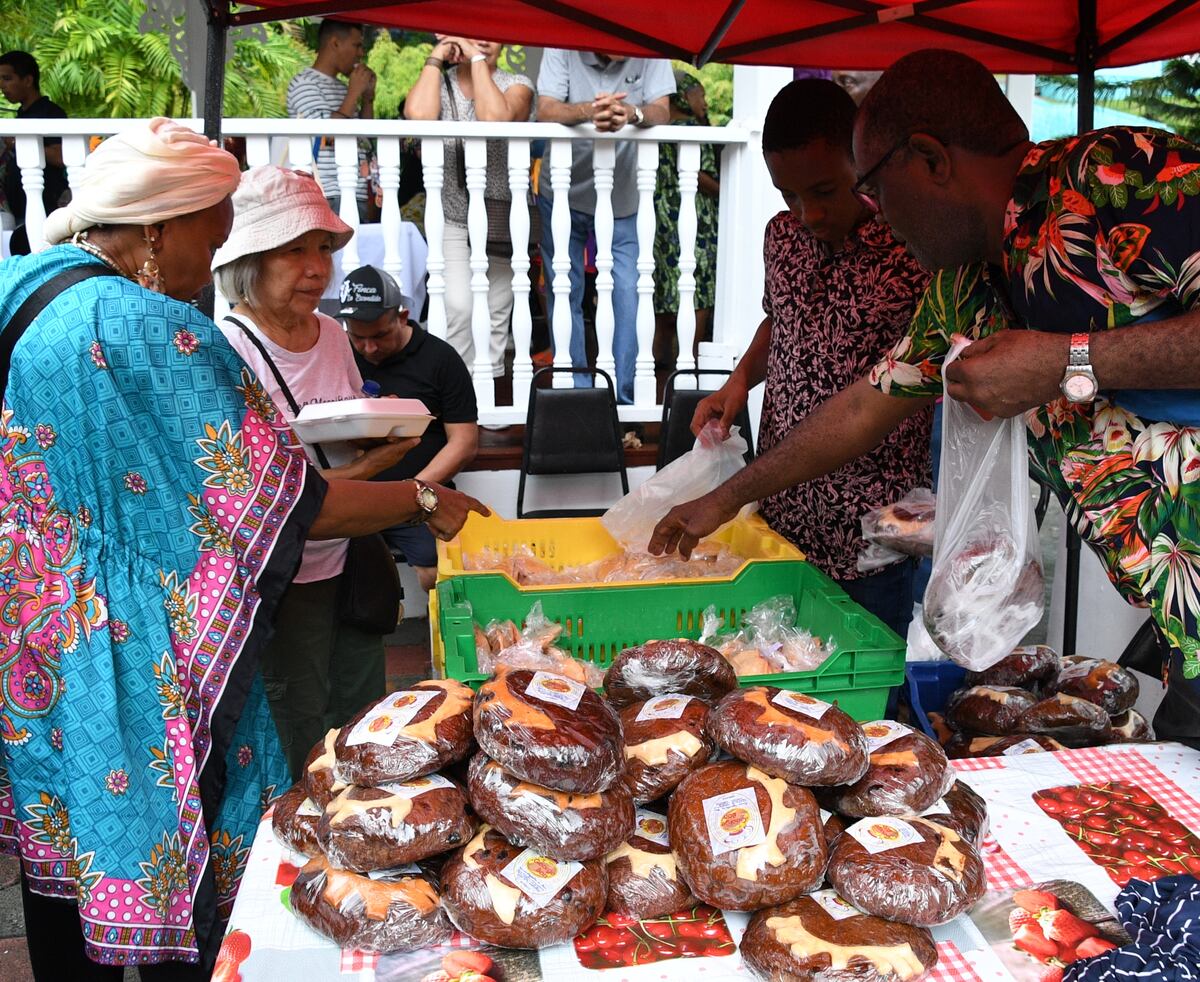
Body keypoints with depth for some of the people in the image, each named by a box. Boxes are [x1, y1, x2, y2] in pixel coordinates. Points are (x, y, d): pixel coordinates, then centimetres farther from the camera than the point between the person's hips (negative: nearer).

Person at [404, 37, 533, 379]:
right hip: (451, 221, -1)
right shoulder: (438, 84, 3)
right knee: (459, 306, -21)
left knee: (496, 318, 6)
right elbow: (418, 115, -23)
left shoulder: (517, 85, 1)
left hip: (502, 223, 1)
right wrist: (435, 58, -10)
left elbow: (495, 117, -23)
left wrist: (477, 58, -14)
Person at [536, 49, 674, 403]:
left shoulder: (648, 54, -7)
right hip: (562, 196, 0)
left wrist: (632, 113, -37)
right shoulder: (562, 48, -10)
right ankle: (577, 394, 13)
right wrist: (588, 110, -40)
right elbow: (546, 111, -20)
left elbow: (662, 112, -14)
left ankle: (622, 397, 4)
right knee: (564, 295, 3)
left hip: (622, 202, 0)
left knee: (626, 295, -5)